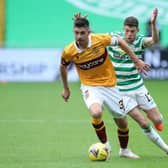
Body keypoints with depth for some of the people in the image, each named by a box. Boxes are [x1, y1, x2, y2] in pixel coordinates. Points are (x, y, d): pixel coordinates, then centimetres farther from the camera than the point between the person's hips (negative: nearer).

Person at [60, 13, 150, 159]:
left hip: (110, 85, 2)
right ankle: (105, 144, -5)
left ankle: (124, 150, 40)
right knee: (96, 113, -32)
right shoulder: (69, 52, -17)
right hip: (90, 87, -2)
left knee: (121, 120, 11)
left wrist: (137, 61, 1)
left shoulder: (100, 39, -20)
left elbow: (119, 41, 0)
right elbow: (63, 66, 5)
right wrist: (66, 89, 14)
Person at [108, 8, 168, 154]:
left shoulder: (139, 41, -9)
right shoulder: (114, 38, -9)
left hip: (138, 87, 2)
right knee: (143, 123, -9)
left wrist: (153, 23, -46)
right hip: (121, 91, -2)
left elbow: (155, 40, -29)